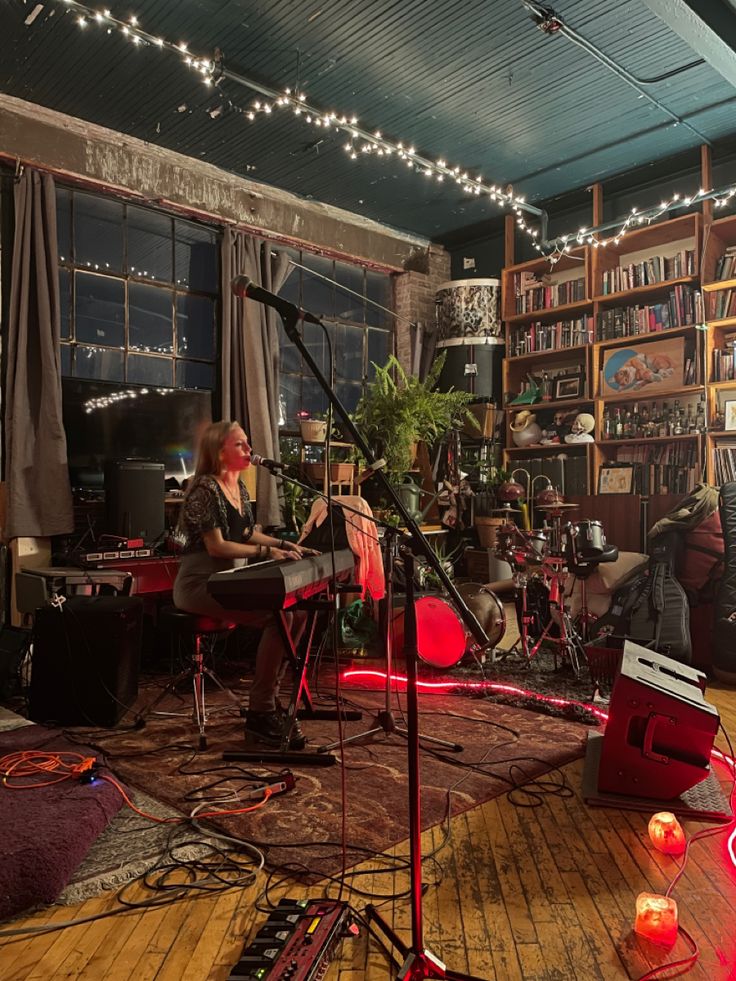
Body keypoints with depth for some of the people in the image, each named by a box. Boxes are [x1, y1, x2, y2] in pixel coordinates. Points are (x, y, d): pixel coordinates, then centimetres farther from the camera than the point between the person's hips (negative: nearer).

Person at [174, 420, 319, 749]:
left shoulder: (239, 486, 12)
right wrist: (267, 552, -22)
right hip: (201, 584, -9)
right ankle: (260, 715, -15)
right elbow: (216, 547, -21)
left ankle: (269, 695, 5)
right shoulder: (204, 489, -16)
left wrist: (283, 544, 9)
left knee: (298, 610, -6)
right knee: (279, 616, -25)